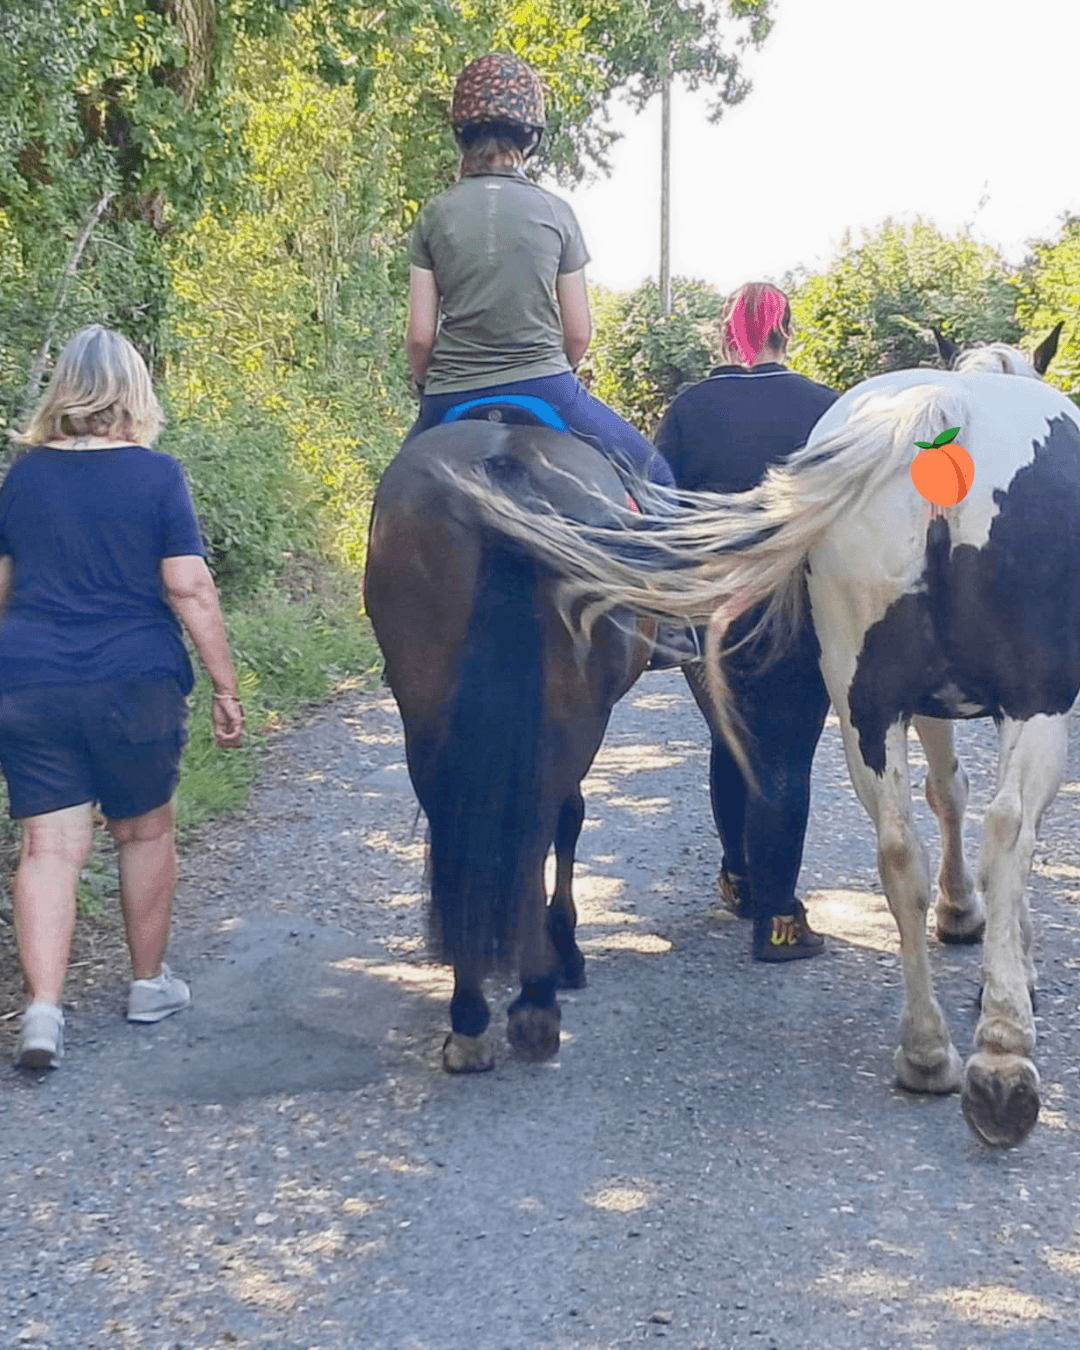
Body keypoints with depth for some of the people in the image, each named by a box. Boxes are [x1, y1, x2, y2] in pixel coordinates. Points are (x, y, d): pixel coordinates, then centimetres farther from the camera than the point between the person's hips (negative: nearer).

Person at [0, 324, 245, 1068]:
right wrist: (226, 685, -4)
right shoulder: (157, 475, -7)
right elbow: (190, 589, -10)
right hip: (135, 685, -2)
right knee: (146, 833, 16)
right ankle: (150, 984, 28)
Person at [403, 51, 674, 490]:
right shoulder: (555, 213, 0)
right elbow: (579, 333, 3)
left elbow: (419, 336, 0)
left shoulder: (434, 216, 1)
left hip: (452, 400, 2)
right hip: (544, 388, -1)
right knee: (657, 480, 14)